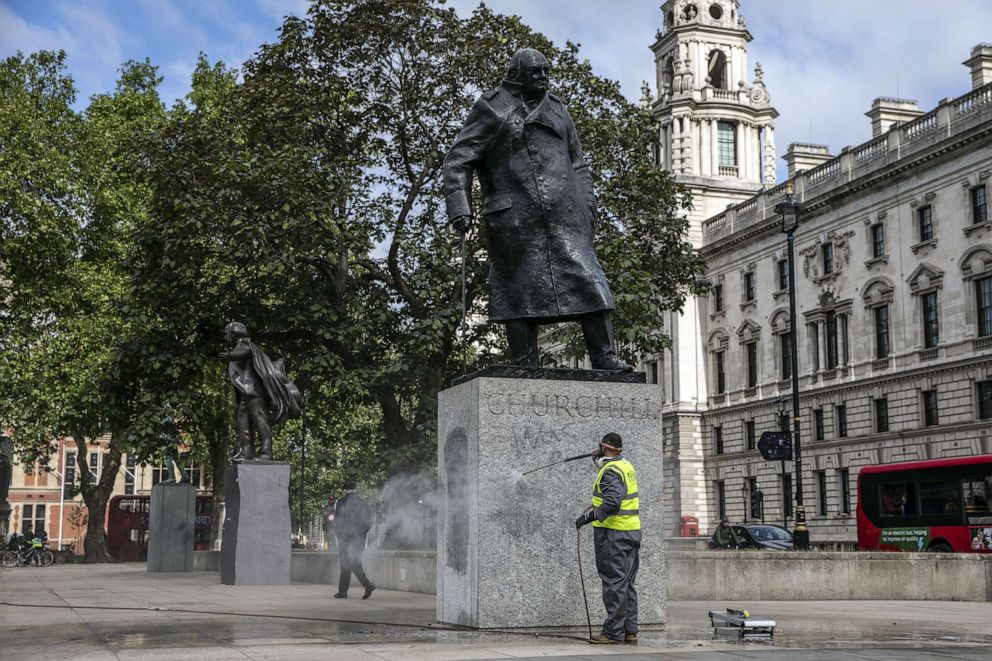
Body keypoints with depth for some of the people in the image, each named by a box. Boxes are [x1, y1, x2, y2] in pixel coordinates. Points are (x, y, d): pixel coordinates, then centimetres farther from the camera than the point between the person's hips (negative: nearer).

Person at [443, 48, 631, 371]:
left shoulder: (557, 110, 21)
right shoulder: (492, 109, 5)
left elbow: (578, 164, 28)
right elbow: (458, 161, 0)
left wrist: (587, 204, 14)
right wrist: (459, 208, -13)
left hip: (564, 215, 4)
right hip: (515, 220, -4)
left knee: (587, 280, -5)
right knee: (520, 290, -2)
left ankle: (604, 358, -4)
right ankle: (525, 366, 2)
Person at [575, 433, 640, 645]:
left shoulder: (610, 471, -15)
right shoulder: (627, 466, 14)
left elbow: (613, 502, -28)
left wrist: (592, 515, -20)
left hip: (613, 533, -9)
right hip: (632, 531, 9)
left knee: (614, 583, -6)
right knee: (627, 583, 12)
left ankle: (614, 632, -4)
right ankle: (630, 631, 15)